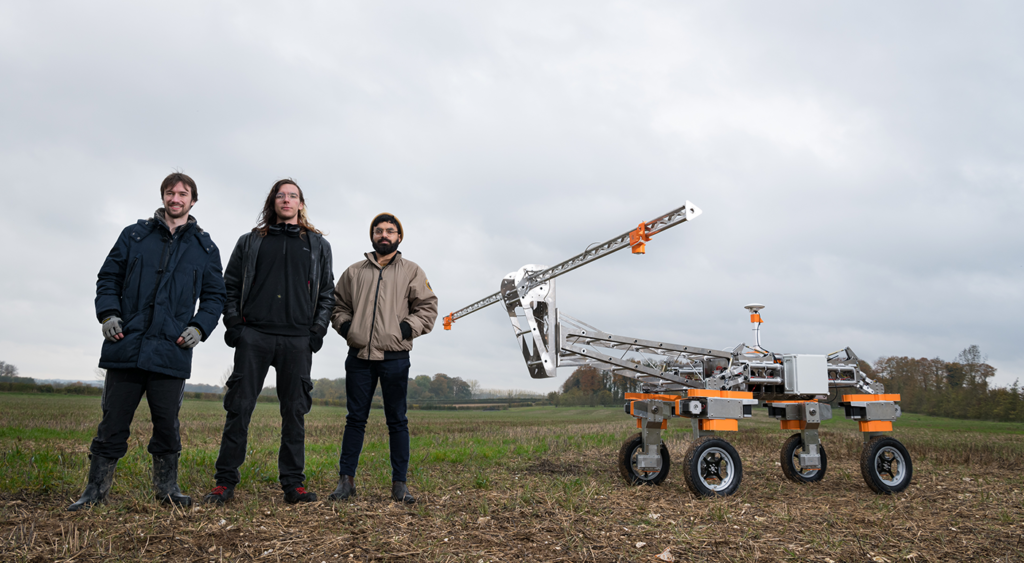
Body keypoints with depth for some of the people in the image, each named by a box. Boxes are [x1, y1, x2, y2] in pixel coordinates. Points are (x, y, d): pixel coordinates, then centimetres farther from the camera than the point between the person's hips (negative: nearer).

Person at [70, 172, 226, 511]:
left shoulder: (205, 248, 13)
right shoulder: (134, 236, 12)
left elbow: (214, 295, 14)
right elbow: (108, 277, 13)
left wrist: (199, 327, -2)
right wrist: (108, 313, -4)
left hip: (171, 351, 0)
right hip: (125, 346, 0)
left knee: (167, 423, 4)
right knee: (113, 421, 4)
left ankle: (167, 487, 19)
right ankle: (96, 488, 16)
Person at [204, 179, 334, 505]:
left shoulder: (318, 245, 15)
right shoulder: (251, 242, 14)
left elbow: (327, 292, 13)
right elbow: (230, 284, 12)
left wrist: (318, 328, 1)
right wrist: (233, 323, 0)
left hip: (297, 340, 0)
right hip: (253, 335, 0)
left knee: (295, 411, 2)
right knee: (239, 407, -3)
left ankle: (293, 484, 8)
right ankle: (225, 481, 4)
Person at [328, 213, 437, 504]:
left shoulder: (412, 271, 7)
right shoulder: (354, 272, 14)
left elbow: (428, 308, 4)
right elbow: (337, 304, 20)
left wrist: (407, 328, -9)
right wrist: (345, 326, 2)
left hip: (395, 358, -2)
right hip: (359, 357, 2)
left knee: (397, 421, 3)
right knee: (355, 419, 5)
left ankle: (399, 483, 8)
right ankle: (346, 480, 12)